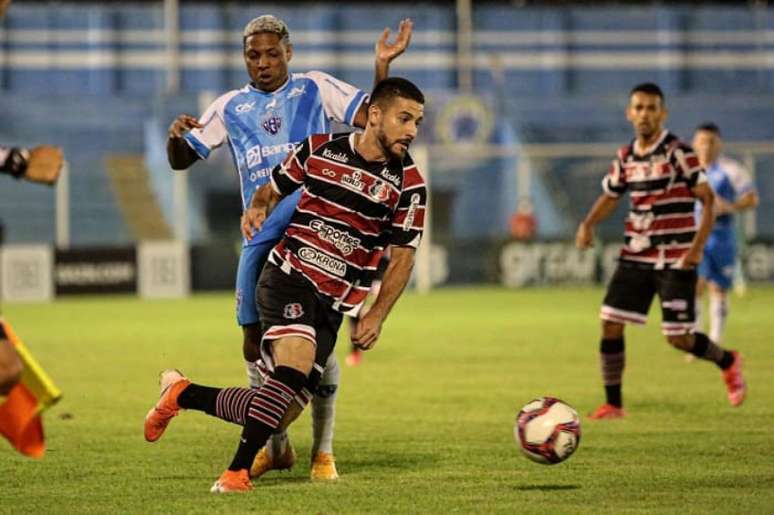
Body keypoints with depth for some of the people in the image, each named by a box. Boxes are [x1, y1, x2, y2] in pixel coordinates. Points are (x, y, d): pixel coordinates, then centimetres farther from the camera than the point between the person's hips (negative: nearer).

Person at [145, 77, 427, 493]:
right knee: (296, 363, -29)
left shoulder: (408, 184, 0)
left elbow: (402, 255, 5)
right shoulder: (318, 150, 0)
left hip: (332, 305, 3)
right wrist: (256, 209, -6)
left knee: (280, 408, -1)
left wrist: (377, 315, -5)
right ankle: (238, 472, -23)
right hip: (288, 275, -3)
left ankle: (182, 394, 22)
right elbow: (274, 188, 17)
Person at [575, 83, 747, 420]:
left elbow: (708, 199, -10)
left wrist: (697, 246, -21)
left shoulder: (678, 152, -11)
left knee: (678, 338, -4)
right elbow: (610, 196, 22)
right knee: (610, 324, -5)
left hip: (676, 261, -5)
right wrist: (588, 224, 3)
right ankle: (613, 404, 5)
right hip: (635, 257, 5)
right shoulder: (625, 158, 7)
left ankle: (728, 362, 26)